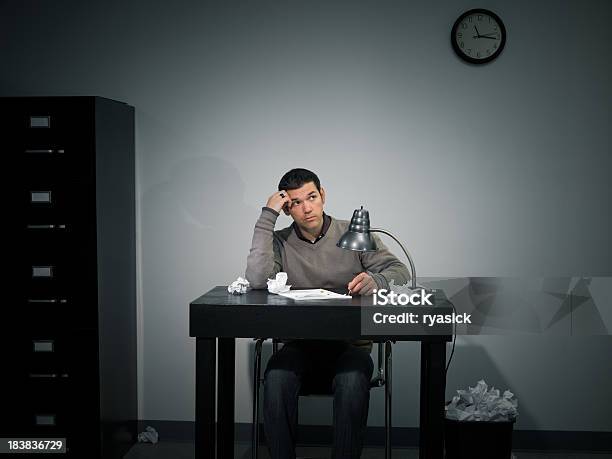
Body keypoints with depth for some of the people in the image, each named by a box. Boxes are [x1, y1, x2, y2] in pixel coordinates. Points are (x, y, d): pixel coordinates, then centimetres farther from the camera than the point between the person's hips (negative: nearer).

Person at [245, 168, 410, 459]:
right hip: (301, 344, 1)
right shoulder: (280, 242, 6)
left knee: (351, 382, -34)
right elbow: (257, 280, -14)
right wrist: (267, 217, -10)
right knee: (276, 378, -31)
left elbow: (400, 271, 4)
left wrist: (375, 280, -21)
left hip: (350, 343, 0)